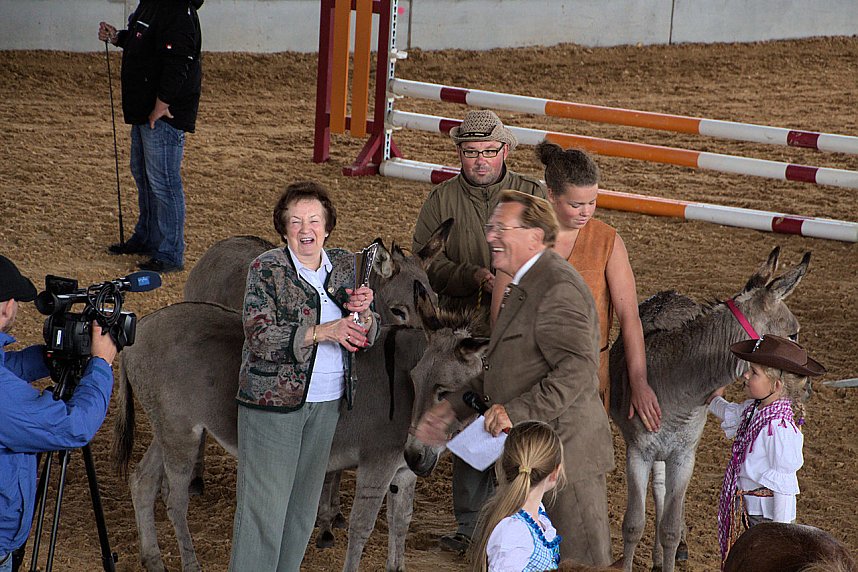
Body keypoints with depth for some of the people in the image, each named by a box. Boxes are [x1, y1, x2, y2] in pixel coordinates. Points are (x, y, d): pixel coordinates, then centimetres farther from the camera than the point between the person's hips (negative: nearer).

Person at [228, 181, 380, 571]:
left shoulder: (345, 265, 7)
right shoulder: (266, 269, -9)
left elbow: (365, 336, 11)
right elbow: (260, 337, -20)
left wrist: (361, 311, -12)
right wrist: (321, 332, -28)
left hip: (327, 401, 6)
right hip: (273, 399, -5)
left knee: (304, 500, 14)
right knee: (265, 501, -3)